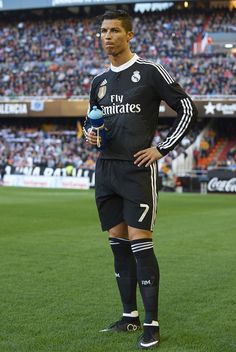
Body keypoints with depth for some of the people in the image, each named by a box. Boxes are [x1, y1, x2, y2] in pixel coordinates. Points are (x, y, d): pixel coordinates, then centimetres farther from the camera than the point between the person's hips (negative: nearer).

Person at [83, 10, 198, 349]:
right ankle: (130, 315, 21)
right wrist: (89, 134, 3)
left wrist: (162, 149, -8)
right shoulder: (99, 80, 13)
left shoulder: (150, 72, -5)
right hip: (105, 169, 7)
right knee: (118, 244, 10)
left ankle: (152, 324, -1)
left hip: (137, 169, -6)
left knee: (140, 243, -9)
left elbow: (188, 109, -4)